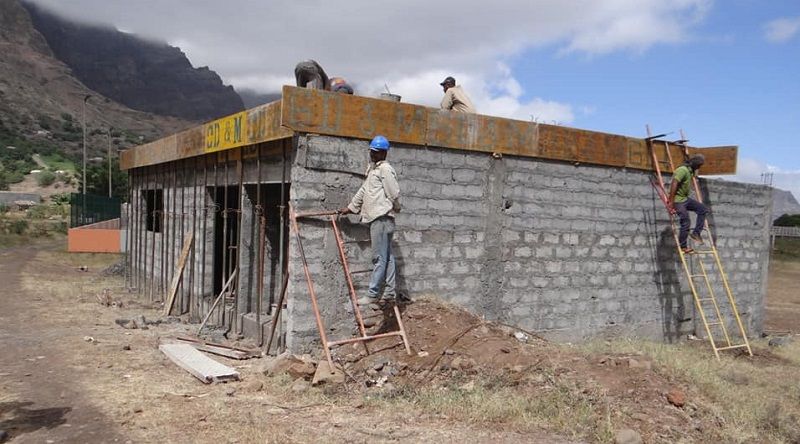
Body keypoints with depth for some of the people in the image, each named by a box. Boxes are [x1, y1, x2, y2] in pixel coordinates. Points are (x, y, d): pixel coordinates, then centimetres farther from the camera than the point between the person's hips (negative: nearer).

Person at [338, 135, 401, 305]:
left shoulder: (385, 169, -7)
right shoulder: (372, 169, 22)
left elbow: (394, 194, -10)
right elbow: (363, 191, 29)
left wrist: (394, 208, 6)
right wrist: (351, 207, 29)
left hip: (382, 218, -9)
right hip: (376, 218, 9)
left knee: (379, 258, -7)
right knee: (387, 257, 10)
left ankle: (373, 294, -7)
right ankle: (390, 292, 14)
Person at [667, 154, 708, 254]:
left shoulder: (691, 171, 12)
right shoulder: (683, 170, -19)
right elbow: (674, 184, -28)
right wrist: (671, 201, -31)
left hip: (685, 198, 10)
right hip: (678, 200, -10)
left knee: (703, 209, 5)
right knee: (686, 222, -10)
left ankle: (696, 233, 7)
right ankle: (682, 246, 1)